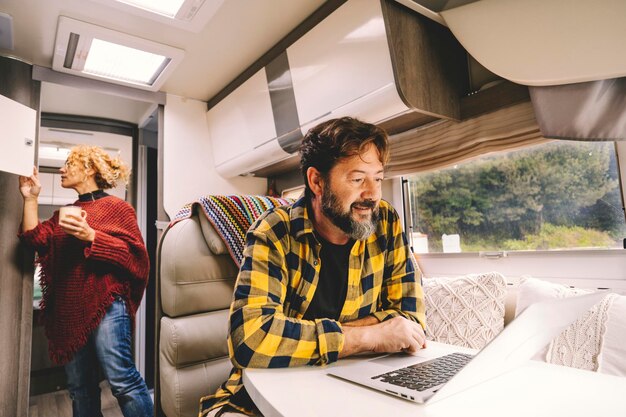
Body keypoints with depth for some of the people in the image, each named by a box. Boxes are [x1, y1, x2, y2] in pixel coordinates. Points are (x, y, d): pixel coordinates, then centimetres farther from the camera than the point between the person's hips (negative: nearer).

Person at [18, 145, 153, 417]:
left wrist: (90, 236, -18)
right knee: (79, 387, 14)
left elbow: (134, 253, -10)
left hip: (105, 305, -7)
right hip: (69, 308, 7)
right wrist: (30, 199, 7)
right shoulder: (65, 213, 20)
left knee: (121, 379, -11)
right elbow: (35, 239, 5)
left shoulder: (116, 206, -1)